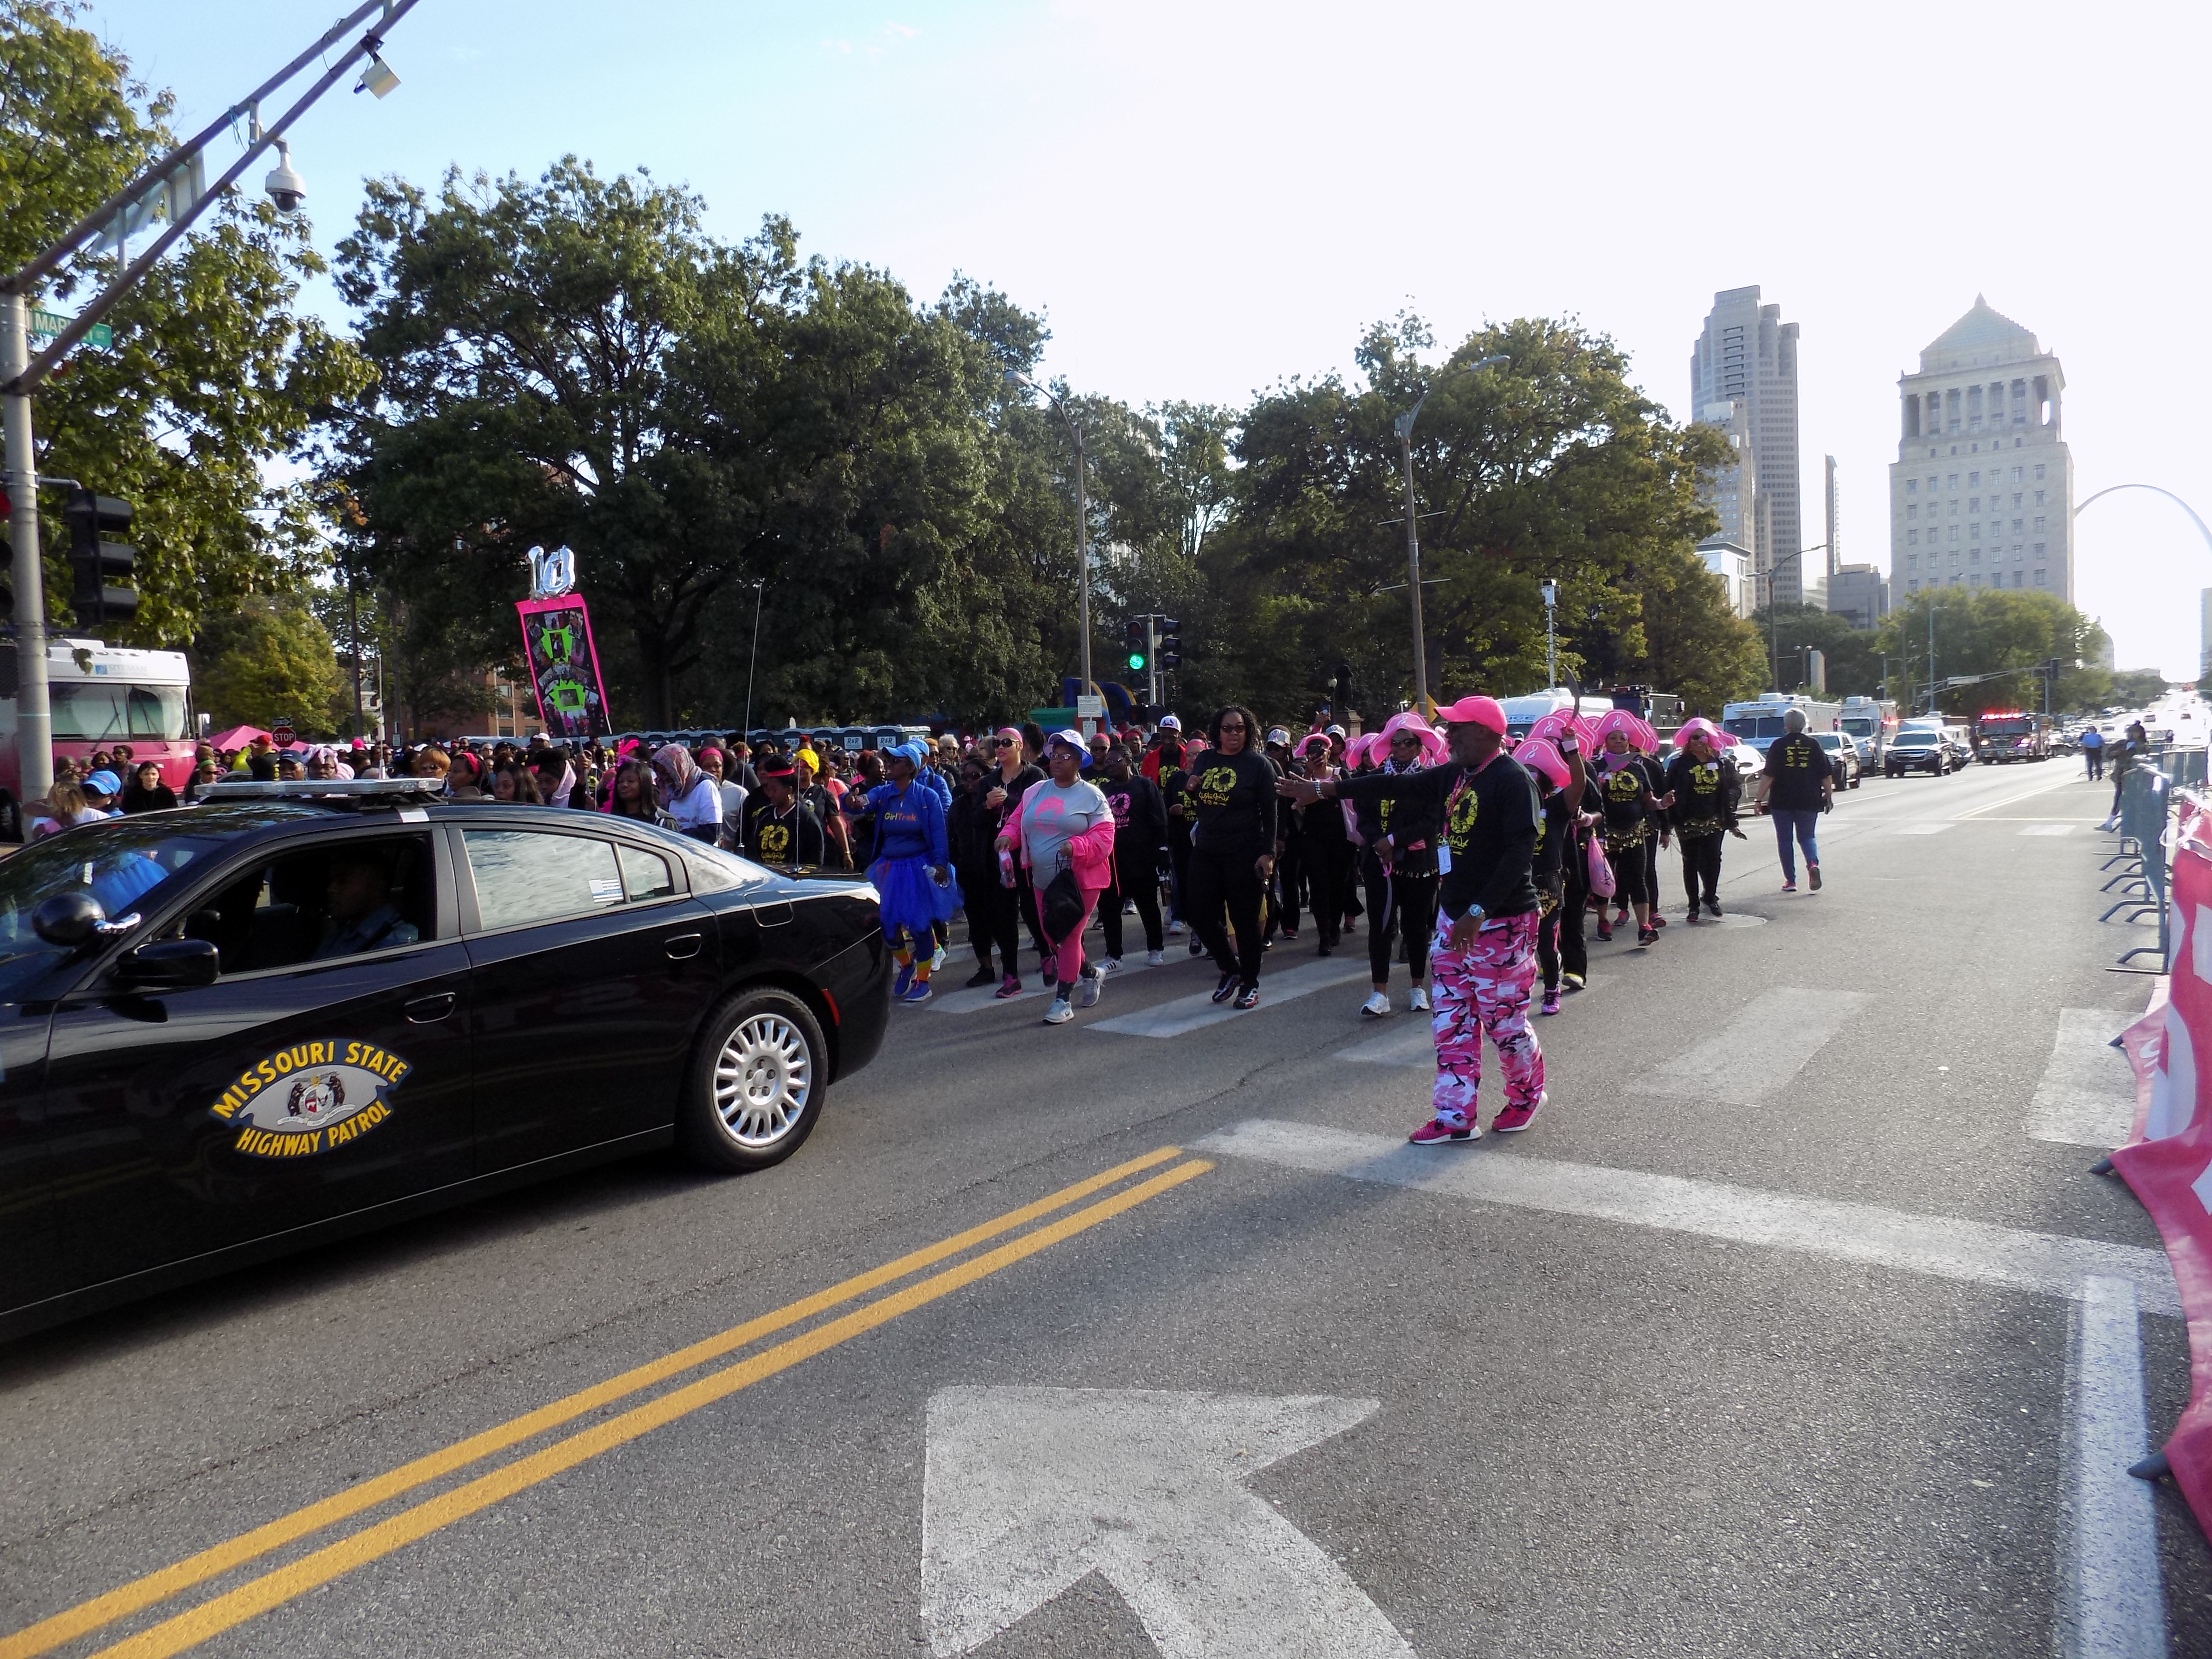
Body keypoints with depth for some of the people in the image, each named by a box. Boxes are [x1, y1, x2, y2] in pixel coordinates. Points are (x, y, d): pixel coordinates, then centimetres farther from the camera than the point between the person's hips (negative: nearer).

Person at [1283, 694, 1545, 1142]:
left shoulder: (1512, 780, -15)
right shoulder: (1451, 776, 9)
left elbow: (1521, 850, -21)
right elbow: (1396, 786, 11)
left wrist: (1479, 911, -25)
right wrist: (1323, 790, 9)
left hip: (1501, 922, -8)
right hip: (1454, 919, 8)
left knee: (1504, 1020, 4)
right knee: (1452, 1020, 8)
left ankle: (1528, 1095, 30)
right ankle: (1455, 1118, 15)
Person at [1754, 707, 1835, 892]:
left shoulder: (1778, 745, -5)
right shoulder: (1814, 744, 3)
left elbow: (1768, 776, -9)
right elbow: (1827, 774, 3)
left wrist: (1759, 800, -7)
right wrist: (1829, 796, 13)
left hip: (1782, 802, -2)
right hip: (1809, 801, 2)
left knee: (1785, 840, 8)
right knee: (1807, 836, 14)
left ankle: (1790, 881, 6)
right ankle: (1813, 864, -15)